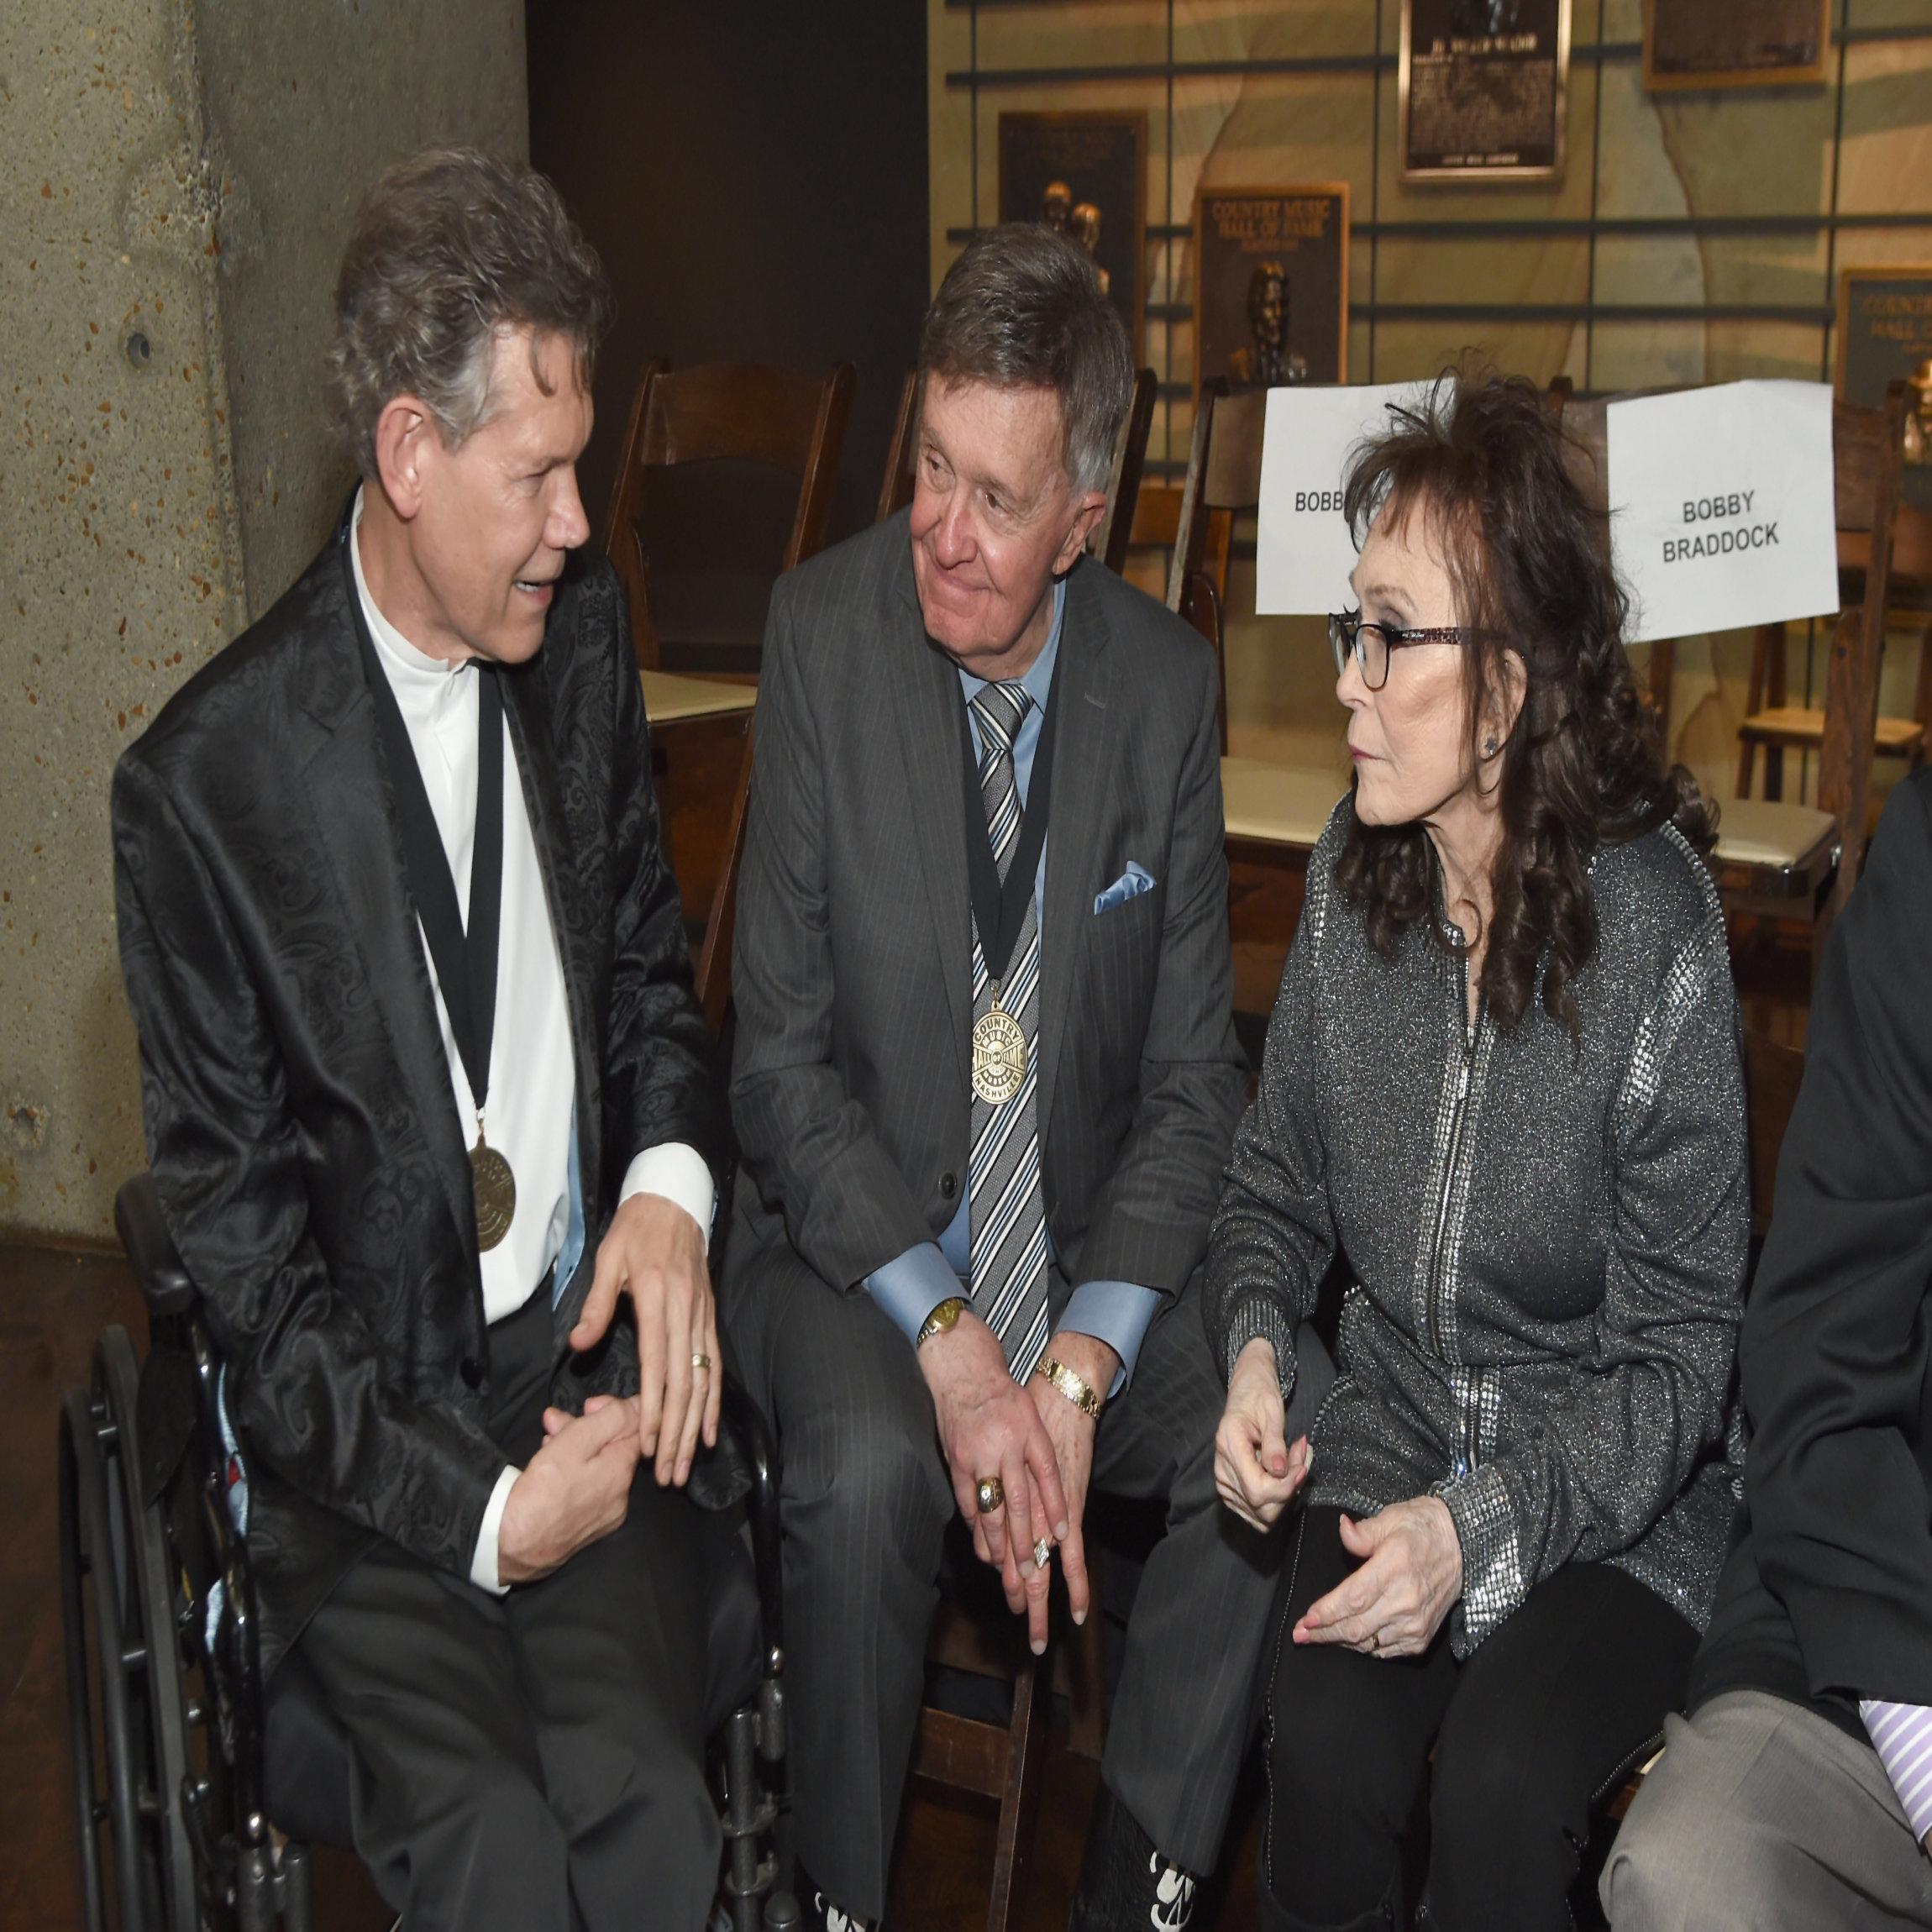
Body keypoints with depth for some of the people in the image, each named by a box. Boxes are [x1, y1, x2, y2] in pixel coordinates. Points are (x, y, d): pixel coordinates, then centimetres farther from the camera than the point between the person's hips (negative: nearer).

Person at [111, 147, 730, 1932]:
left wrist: (672, 1183, -4)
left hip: (585, 1366, 3)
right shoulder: (208, 781, -12)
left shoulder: (580, 632, 4)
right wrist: (477, 1509, -13)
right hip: (363, 1432, -3)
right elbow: (240, 1243, -8)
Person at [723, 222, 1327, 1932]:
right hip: (855, 1228, -2)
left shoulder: (1168, 683, -4)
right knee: (869, 1472, -30)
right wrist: (947, 1339, -20)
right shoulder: (823, 634, -10)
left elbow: (1192, 1078, -2)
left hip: (1092, 1235, 3)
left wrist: (1081, 1363, -16)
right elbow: (782, 1051, -10)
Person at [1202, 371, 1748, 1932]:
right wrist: (1256, 1349, -9)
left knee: (1502, 1786, -26)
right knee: (1328, 1748, -23)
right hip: (1392, 1439, 3)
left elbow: (1680, 1347, -13)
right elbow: (1279, 1173, 11)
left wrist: (1486, 1524, -25)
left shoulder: (1651, 920, -17)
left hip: (1618, 1494, -3)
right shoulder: (1356, 869, -2)